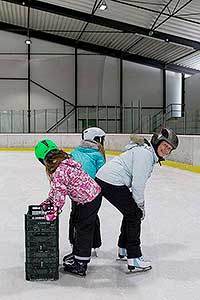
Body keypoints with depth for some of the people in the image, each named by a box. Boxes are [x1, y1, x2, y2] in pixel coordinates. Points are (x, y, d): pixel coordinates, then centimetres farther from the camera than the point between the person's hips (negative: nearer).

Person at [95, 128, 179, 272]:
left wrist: (139, 204, 15)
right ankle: (134, 260, 0)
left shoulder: (151, 154, 16)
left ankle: (123, 249, 34)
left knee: (132, 211, 19)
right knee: (135, 214, -4)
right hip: (112, 183, -10)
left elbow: (139, 182, 19)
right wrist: (140, 205, -7)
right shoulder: (145, 153, -17)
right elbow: (137, 183, -18)